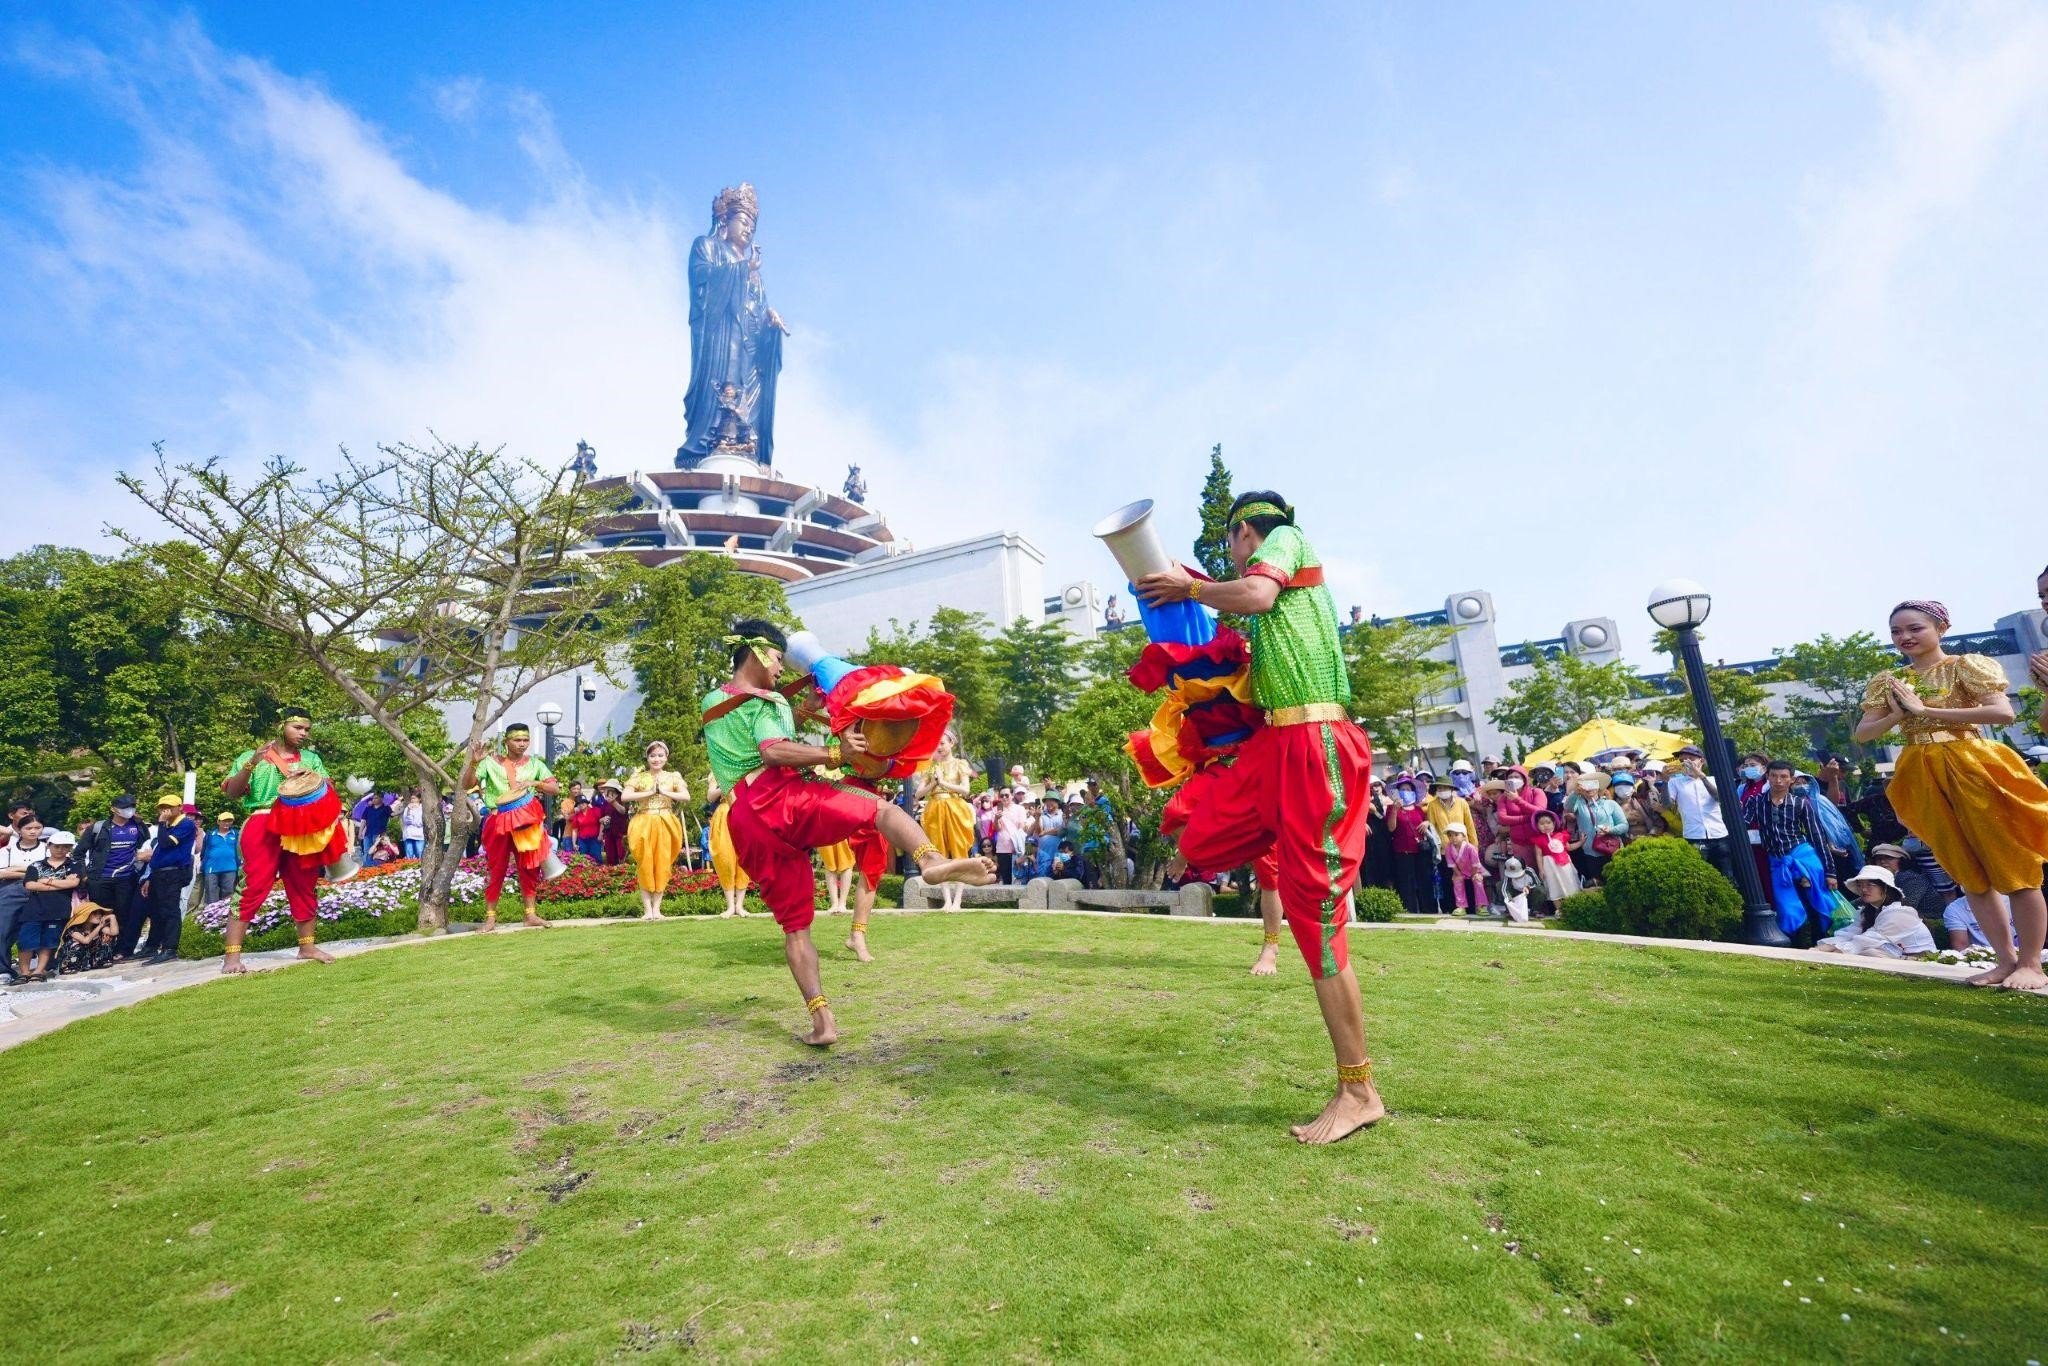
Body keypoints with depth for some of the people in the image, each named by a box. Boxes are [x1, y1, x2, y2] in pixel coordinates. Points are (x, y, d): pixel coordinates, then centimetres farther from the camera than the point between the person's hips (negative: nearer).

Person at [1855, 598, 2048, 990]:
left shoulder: (1966, 666, -2)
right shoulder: (1888, 683, 11)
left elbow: (2003, 712, -16)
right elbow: (1862, 734, 8)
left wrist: (1926, 710, -17)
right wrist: (1898, 714, -9)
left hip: (1971, 767, -4)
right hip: (1923, 778, 4)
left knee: (2013, 866, 1)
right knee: (1969, 873, 10)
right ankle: (2005, 960, 18)